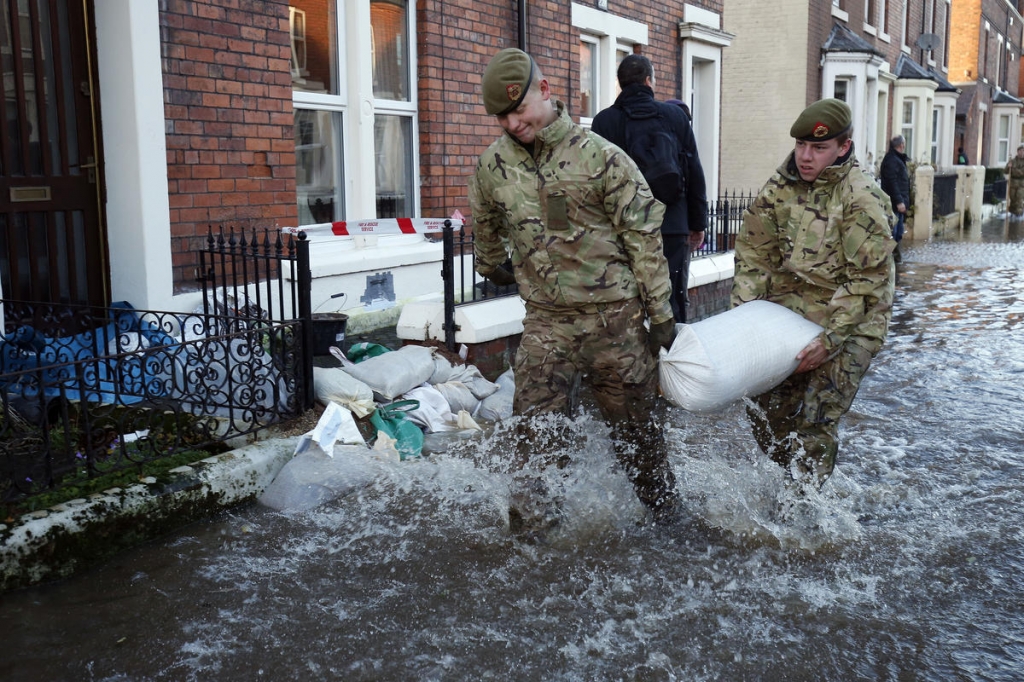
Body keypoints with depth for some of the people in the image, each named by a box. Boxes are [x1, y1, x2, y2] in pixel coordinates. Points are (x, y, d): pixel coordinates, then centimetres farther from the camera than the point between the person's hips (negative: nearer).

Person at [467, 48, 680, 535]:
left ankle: (662, 510, 34)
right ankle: (531, 527, 11)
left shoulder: (600, 156, -10)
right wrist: (492, 269, 36)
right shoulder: (493, 166, 2)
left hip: (615, 317, -2)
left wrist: (660, 312, -6)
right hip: (546, 321, 2)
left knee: (635, 424, 12)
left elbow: (642, 235, -6)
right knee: (535, 431, -2)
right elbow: (487, 227, 23)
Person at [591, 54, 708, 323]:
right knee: (673, 306, 5)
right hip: (673, 227, 0)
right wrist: (697, 224, 13)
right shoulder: (675, 115, 4)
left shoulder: (604, 121, 1)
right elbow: (695, 174, 5)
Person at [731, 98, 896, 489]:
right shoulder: (780, 187, 1)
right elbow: (754, 252, 5)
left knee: (815, 425, -7)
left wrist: (830, 340, -20)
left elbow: (868, 278, -17)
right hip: (789, 312, 6)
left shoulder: (862, 199, -16)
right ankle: (792, 480, 31)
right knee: (766, 410, 8)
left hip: (849, 323, -6)